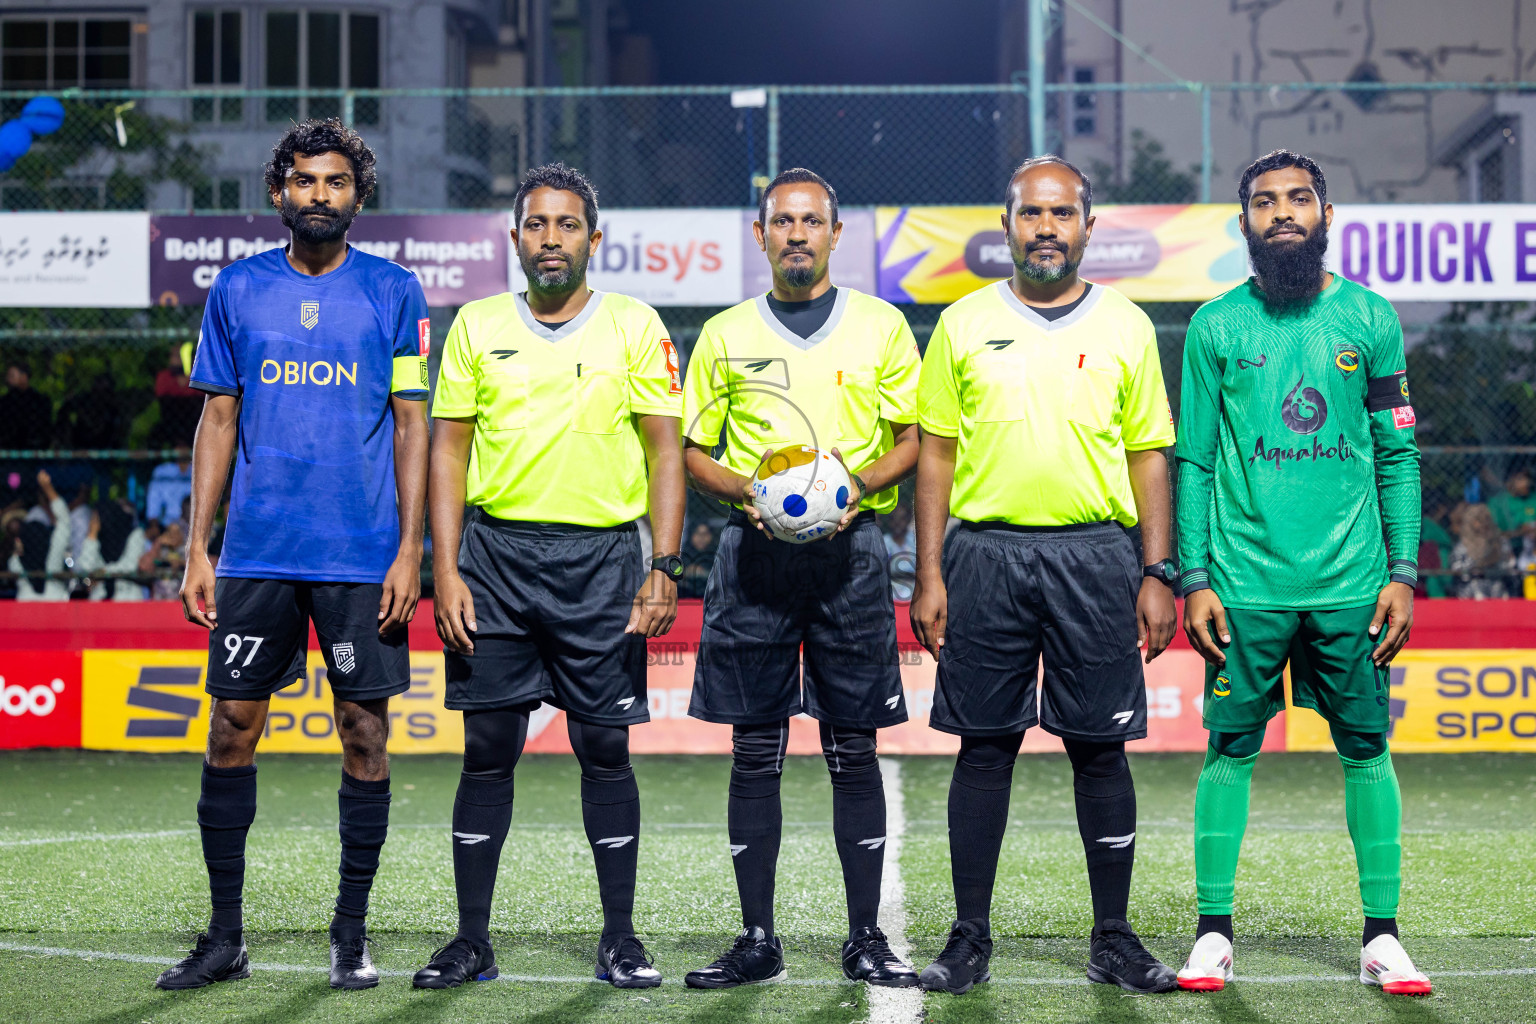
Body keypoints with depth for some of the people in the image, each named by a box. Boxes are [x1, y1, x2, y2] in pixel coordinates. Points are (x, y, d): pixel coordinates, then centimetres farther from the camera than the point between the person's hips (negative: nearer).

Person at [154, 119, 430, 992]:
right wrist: (197, 549, 4)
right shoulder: (238, 290, 8)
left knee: (365, 734, 1)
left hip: (363, 556, -2)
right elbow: (219, 421, 10)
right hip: (256, 553, 2)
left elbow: (412, 427, 2)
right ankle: (225, 938, 12)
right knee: (231, 731, 1)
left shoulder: (395, 292, 4)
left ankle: (352, 935, 13)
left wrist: (410, 549, -6)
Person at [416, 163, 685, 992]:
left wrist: (665, 567, -7)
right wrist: (445, 570, -2)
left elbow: (665, 450, 2)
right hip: (496, 553, 1)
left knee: (605, 747, 1)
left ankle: (620, 938, 10)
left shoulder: (635, 326, 4)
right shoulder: (478, 326, 8)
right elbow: (448, 450, 7)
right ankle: (472, 939, 10)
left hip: (602, 558, -1)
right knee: (488, 748, 2)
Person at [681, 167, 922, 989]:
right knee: (755, 750, 1)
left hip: (847, 545, -1)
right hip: (755, 548, 1)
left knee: (853, 747, 1)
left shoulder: (881, 326, 9)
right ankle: (756, 938, 8)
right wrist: (745, 490, -8)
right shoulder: (725, 334, 11)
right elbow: (692, 453, 12)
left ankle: (866, 938, 7)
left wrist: (859, 484, -12)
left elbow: (912, 441, 7)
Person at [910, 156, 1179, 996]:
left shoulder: (1125, 326, 8)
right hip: (985, 554, 0)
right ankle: (970, 936, 11)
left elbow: (1150, 454, 9)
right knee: (984, 746, 3)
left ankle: (1113, 938, 12)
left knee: (1100, 747, 2)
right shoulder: (964, 324, 7)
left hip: (1095, 555, 0)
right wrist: (929, 577, 1)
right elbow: (936, 452, 7)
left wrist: (1157, 575, 1)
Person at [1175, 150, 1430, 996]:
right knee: (1230, 749, 1)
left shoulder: (1370, 318, 6)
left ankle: (1381, 937, 10)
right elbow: (1194, 462, 5)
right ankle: (1213, 934, 9)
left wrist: (1403, 571, 1)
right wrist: (1194, 578, -2)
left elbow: (1398, 455, 8)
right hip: (1246, 582, -1)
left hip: (1352, 581, 1)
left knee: (1367, 750, 4)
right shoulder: (1216, 325, 4)